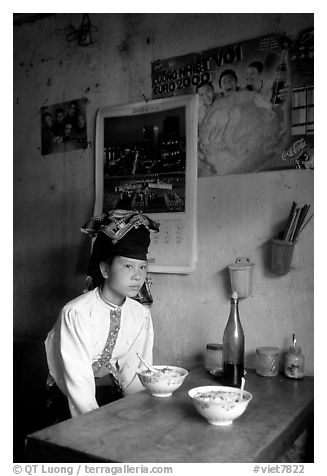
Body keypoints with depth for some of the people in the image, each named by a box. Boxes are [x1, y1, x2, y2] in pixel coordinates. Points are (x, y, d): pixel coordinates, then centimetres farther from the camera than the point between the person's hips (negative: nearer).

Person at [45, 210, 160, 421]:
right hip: (74, 397, -4)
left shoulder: (141, 315, -4)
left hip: (115, 394, 5)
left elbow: (135, 371, -3)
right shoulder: (76, 313, -19)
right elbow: (78, 380, -22)